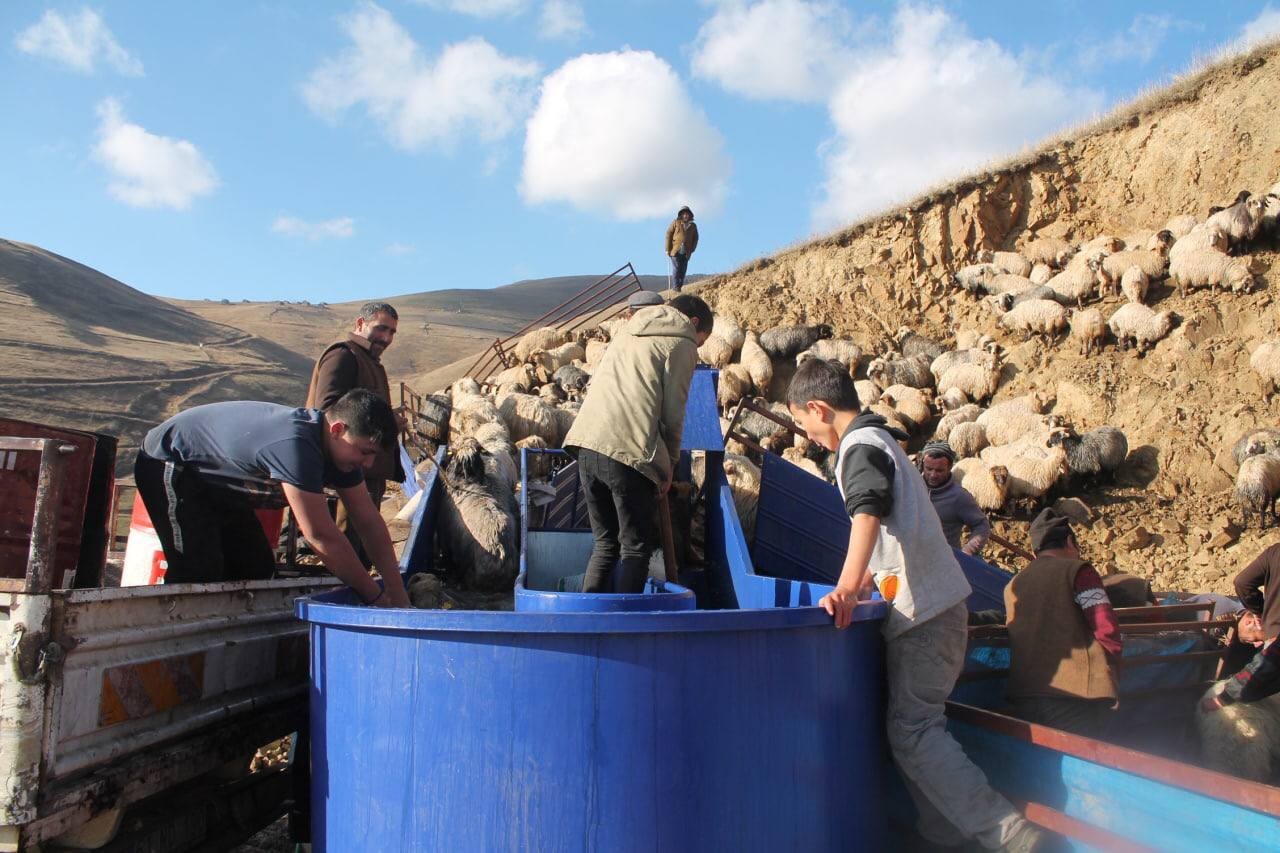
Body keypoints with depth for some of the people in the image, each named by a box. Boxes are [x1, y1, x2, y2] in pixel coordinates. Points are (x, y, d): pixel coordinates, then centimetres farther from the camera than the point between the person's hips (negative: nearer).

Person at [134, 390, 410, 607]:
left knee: (257, 568, 4)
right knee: (198, 571, -20)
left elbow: (370, 521, -8)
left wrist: (398, 597, -12)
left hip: (215, 482, 9)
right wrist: (375, 596, -29)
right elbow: (321, 536, -38)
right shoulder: (295, 445, -40)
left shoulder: (343, 447, -12)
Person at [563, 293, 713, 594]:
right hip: (629, 453, -6)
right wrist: (669, 465, 12)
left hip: (586, 443, 7)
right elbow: (673, 413, 0)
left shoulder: (628, 332, 27)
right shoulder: (681, 344, 6)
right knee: (636, 548, 4)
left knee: (605, 544, 16)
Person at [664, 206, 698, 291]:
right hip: (675, 250, -3)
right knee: (676, 268, -8)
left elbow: (695, 239, 19)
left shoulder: (693, 226, 13)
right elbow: (668, 235, 2)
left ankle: (680, 286, 5)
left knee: (683, 270, 0)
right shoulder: (675, 222, 4)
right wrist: (668, 249, -4)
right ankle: (675, 287, -4)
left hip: (686, 252, 3)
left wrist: (691, 250, 7)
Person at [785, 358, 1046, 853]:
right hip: (937, 603, 10)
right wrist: (863, 584, 34)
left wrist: (846, 589, -40)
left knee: (912, 732, -8)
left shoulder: (860, 447, -11)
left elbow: (867, 516, -30)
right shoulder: (880, 440, 19)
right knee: (915, 723, 12)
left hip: (922, 609, -10)